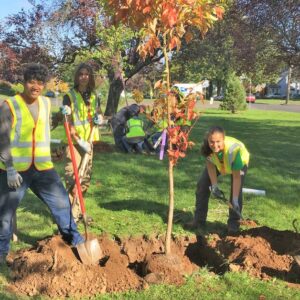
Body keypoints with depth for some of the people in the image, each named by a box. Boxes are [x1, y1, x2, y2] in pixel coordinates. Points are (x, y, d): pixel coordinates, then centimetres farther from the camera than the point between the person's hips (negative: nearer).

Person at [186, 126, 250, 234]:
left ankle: (233, 223, -1)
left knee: (236, 190, -20)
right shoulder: (207, 147, -37)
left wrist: (235, 200, -39)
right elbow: (210, 165, -18)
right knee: (202, 184, -3)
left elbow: (237, 177, -38)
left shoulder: (234, 149, -46)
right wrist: (214, 186, -21)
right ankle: (199, 219, 10)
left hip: (239, 162, -4)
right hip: (218, 162, 4)